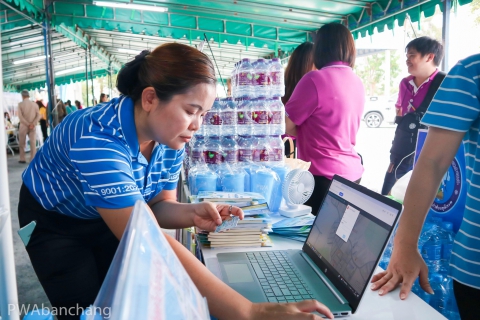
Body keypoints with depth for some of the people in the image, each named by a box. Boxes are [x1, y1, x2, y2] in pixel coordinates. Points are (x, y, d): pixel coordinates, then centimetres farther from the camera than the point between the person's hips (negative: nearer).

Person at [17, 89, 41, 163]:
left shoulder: (20, 104, -4)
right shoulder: (34, 104, 4)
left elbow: (20, 116, -14)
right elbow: (39, 116, -6)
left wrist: (28, 124, -12)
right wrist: (33, 124, -14)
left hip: (23, 126, -2)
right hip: (33, 127, 2)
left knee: (22, 143, 11)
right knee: (33, 143, 0)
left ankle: (22, 159, 15)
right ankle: (33, 160, -3)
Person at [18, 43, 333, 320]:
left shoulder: (171, 139, -19)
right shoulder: (98, 139, -41)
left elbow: (157, 205, -7)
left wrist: (190, 214, -33)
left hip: (107, 221, 5)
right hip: (53, 219, -4)